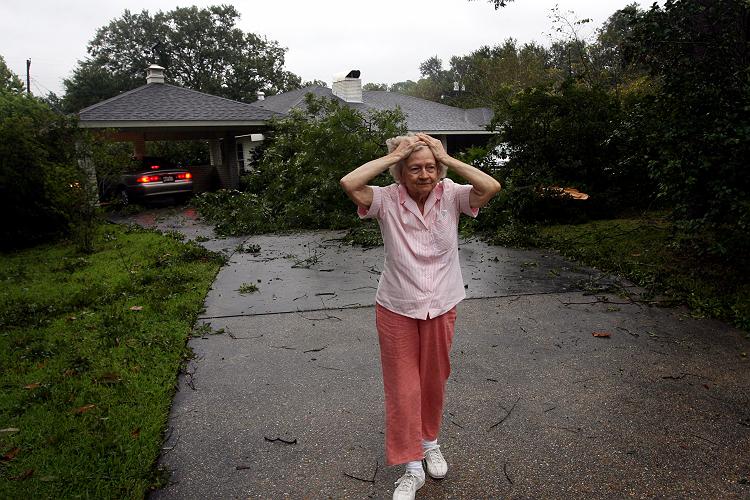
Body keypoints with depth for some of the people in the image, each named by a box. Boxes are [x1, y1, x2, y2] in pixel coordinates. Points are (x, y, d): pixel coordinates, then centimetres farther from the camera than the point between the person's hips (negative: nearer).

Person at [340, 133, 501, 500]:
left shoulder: (450, 195, -9)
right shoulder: (388, 200, -14)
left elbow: (491, 187, -26)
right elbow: (349, 184, -31)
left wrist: (447, 159, -21)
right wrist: (392, 156, -24)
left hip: (441, 307, 2)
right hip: (396, 309, -1)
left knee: (434, 380, 20)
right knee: (402, 388, 8)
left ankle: (430, 441, 48)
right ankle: (413, 467, 27)